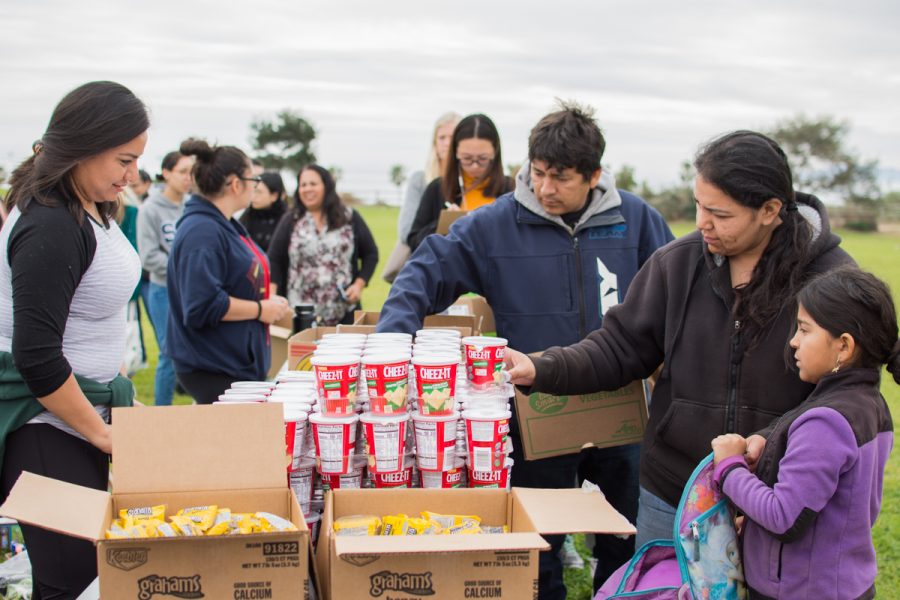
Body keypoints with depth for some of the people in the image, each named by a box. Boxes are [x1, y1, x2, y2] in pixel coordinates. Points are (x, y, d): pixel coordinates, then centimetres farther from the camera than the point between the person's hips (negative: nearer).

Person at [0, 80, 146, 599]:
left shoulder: (91, 211, 9)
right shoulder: (50, 228, -20)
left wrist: (123, 399, 16)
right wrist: (101, 435, -13)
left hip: (90, 411, 9)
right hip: (46, 429, -9)